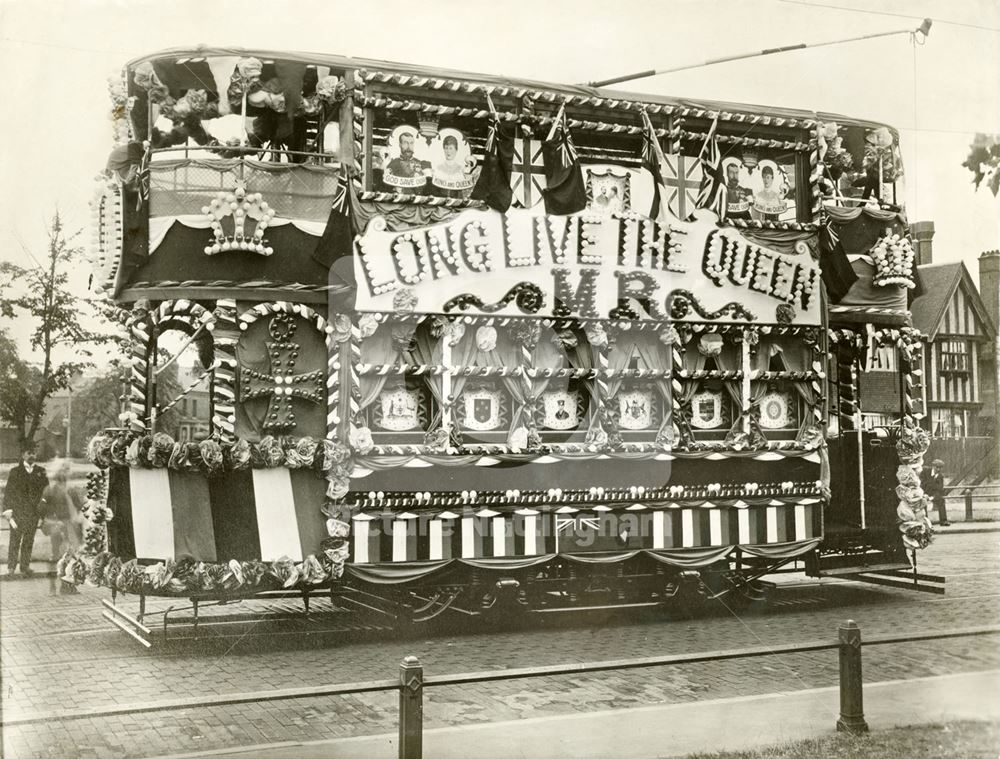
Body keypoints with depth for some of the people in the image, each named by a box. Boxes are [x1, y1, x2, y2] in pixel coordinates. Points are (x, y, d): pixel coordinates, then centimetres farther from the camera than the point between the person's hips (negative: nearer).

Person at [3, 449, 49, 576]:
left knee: (29, 541, 5)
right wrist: (8, 509, -7)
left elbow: (45, 489, 8)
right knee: (15, 540, 0)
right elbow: (8, 492, 1)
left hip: (33, 512, 2)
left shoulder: (40, 472, 9)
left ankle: (25, 566, 12)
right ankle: (11, 566, 11)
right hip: (17, 512, -2)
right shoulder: (15, 471, 4)